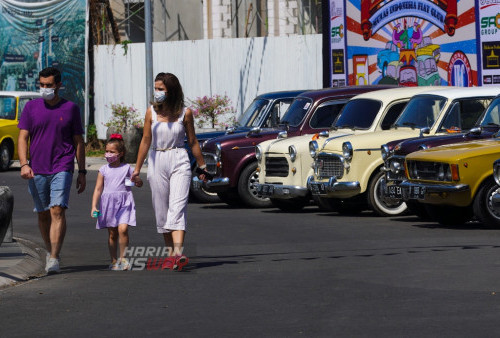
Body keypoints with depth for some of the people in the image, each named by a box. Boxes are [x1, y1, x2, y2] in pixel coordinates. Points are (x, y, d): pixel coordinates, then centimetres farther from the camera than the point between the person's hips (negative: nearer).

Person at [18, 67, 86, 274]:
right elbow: (23, 138, 2)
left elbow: (78, 142, 9)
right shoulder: (31, 107, 6)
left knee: (57, 211, -15)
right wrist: (24, 164, -13)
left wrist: (82, 172, 7)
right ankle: (50, 251, 30)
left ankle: (54, 259, -20)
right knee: (43, 215, 11)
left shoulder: (70, 108, 4)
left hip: (62, 169, -2)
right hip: (36, 170, 2)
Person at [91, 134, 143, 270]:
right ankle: (114, 261, 14)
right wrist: (94, 206, -2)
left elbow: (139, 183, 14)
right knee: (112, 234, 5)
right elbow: (98, 189, 7)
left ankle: (123, 258, -7)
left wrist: (137, 180, -11)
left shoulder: (127, 168, 5)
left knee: (123, 229, -19)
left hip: (124, 203, -2)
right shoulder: (104, 170, 6)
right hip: (108, 203, 2)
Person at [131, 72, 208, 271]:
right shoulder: (151, 112, 3)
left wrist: (202, 167, 12)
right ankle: (171, 253, 13)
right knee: (161, 210, 4)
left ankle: (178, 253, -27)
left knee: (177, 208, -15)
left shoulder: (185, 113, -1)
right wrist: (137, 169, 6)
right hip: (157, 163, 3)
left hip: (179, 161, -3)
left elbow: (192, 141, 7)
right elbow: (145, 141, 6)